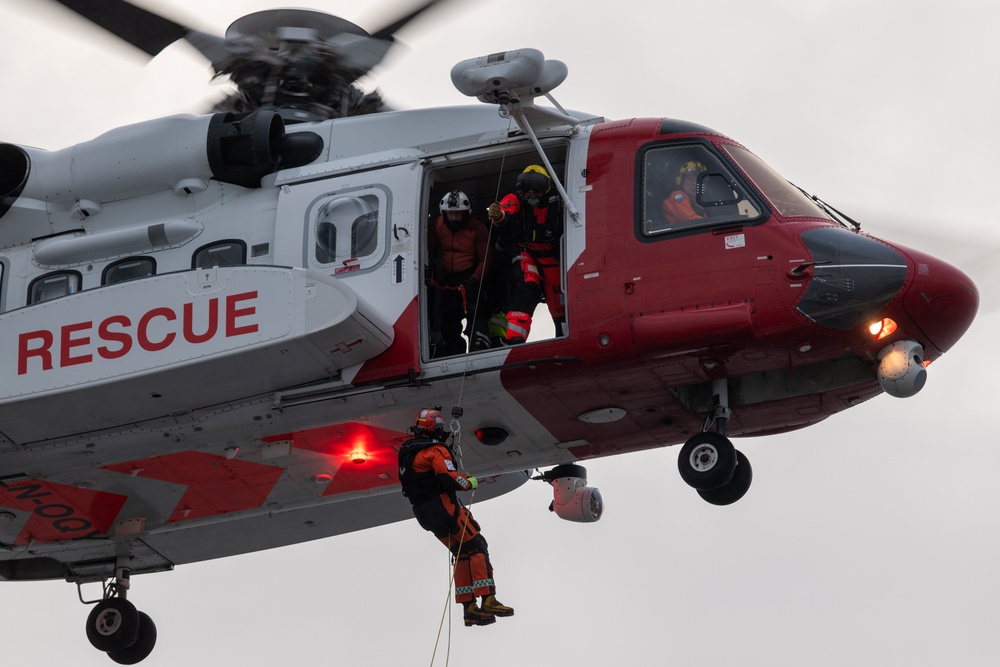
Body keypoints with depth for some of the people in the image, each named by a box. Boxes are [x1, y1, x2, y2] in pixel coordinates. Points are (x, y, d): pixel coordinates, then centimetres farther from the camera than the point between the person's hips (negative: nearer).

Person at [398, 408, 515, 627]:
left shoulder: (406, 451, 13)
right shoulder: (436, 450, -13)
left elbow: (407, 482, 21)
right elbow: (449, 478, -23)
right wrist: (469, 482, -5)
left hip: (423, 514, 8)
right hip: (444, 507, -8)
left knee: (462, 554, 12)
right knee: (476, 547, -3)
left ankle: (469, 608, 7)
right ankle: (488, 600, -12)